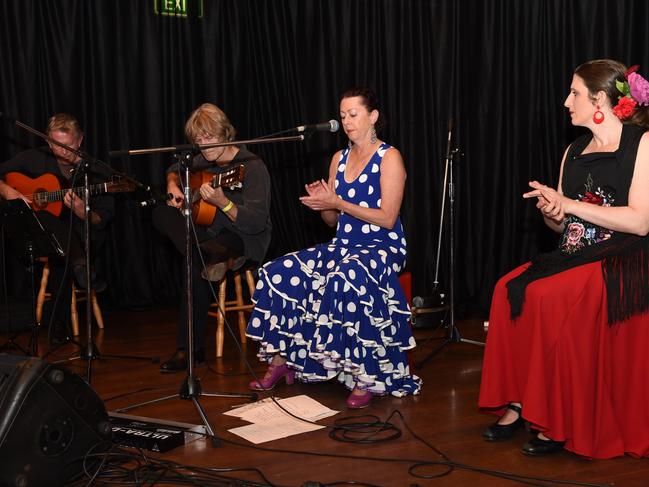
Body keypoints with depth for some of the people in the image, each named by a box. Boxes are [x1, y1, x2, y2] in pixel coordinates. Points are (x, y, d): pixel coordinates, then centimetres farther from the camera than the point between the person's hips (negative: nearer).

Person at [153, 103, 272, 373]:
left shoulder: (252, 166, -17)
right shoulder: (206, 161, 4)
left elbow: (257, 223, -27)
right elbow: (175, 170, 28)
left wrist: (221, 202, -41)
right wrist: (173, 186, 4)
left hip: (245, 239, -8)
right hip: (211, 232, 8)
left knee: (194, 263, -35)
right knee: (161, 214, -12)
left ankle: (191, 349, -24)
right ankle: (215, 256, -28)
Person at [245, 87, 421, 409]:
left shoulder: (389, 158, -5)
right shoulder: (339, 159, 14)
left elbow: (387, 218, -14)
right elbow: (332, 221, 15)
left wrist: (337, 203, -16)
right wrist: (322, 202, -7)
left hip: (383, 247, -7)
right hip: (344, 244, 7)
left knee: (346, 278, -38)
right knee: (281, 272, -13)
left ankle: (365, 378, -29)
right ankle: (280, 361, -6)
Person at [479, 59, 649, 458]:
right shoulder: (574, 151, 17)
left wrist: (569, 204, -13)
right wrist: (550, 211, -5)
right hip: (574, 257, 7)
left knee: (545, 296, -30)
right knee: (508, 289, -19)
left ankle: (560, 424, -20)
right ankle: (518, 404, -17)